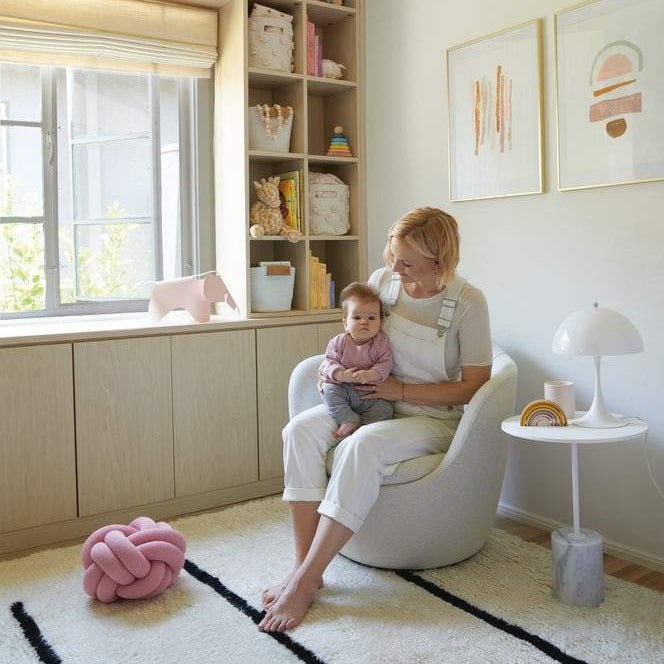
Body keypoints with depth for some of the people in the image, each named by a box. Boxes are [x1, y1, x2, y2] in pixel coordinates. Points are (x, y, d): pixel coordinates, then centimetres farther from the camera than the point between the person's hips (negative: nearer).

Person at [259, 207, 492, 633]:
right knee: (300, 430, -21)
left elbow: (475, 386, -12)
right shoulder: (383, 281, 0)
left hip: (433, 418, -5)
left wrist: (401, 390, -18)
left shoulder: (468, 303, -14)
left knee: (362, 446, -36)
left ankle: (306, 581, -27)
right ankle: (303, 564, -21)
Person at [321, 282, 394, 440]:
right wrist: (342, 375, -26)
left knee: (385, 408, -23)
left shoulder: (381, 343, -4)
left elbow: (385, 364, -11)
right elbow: (330, 362, -5)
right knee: (328, 390, -23)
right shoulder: (339, 342, -1)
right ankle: (350, 420, -23)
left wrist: (370, 375, -30)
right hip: (344, 389, 2)